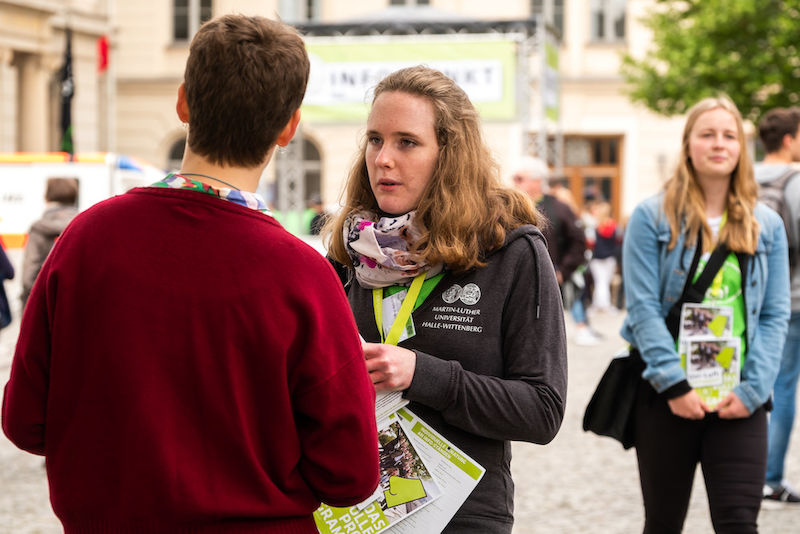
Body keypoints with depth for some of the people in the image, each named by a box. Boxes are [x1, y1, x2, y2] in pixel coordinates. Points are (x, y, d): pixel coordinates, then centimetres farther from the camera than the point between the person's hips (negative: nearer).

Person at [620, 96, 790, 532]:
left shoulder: (766, 225, 8)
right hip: (666, 396, -1)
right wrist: (674, 384, -14)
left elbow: (775, 316, 5)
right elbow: (643, 307, -8)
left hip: (739, 400, 2)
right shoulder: (652, 217, -2)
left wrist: (752, 389, -7)